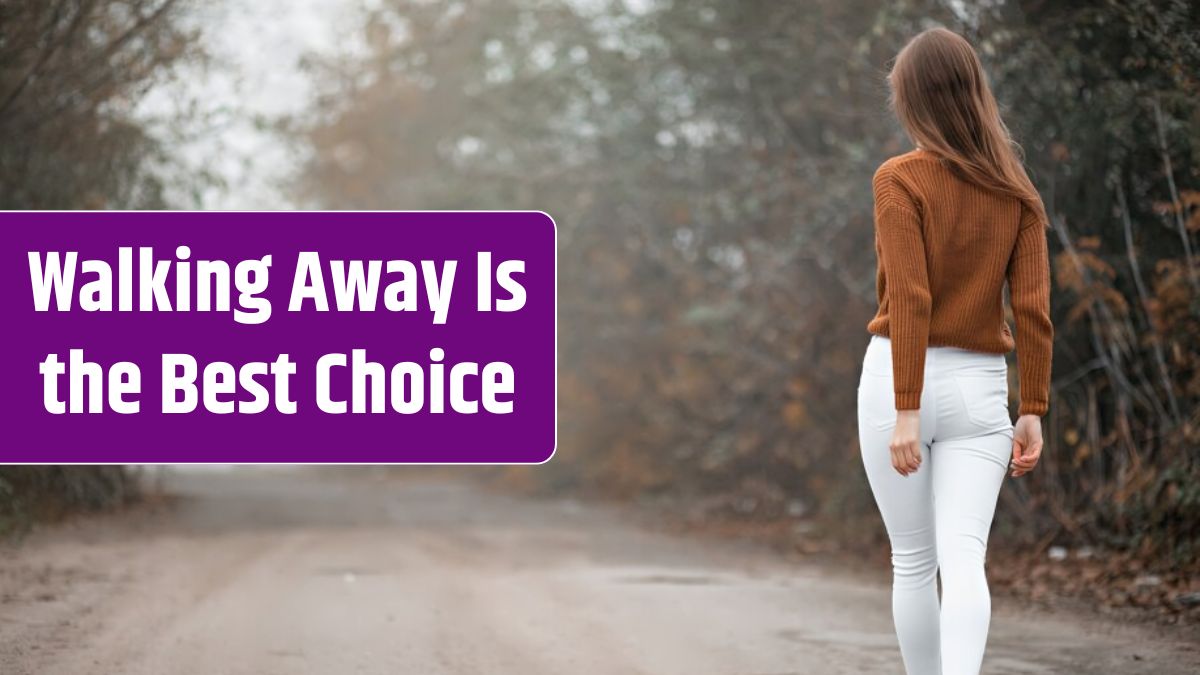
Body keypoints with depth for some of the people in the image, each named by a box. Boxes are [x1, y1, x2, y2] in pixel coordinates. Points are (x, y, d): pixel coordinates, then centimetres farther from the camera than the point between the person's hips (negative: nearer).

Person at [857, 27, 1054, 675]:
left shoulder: (900, 178, -8)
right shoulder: (1016, 191, 6)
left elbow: (909, 299, -15)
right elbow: (1033, 307, 1)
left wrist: (906, 410, -17)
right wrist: (1033, 411, 4)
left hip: (900, 378, -2)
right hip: (980, 386, 3)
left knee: (913, 562, 11)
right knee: (964, 559, -7)